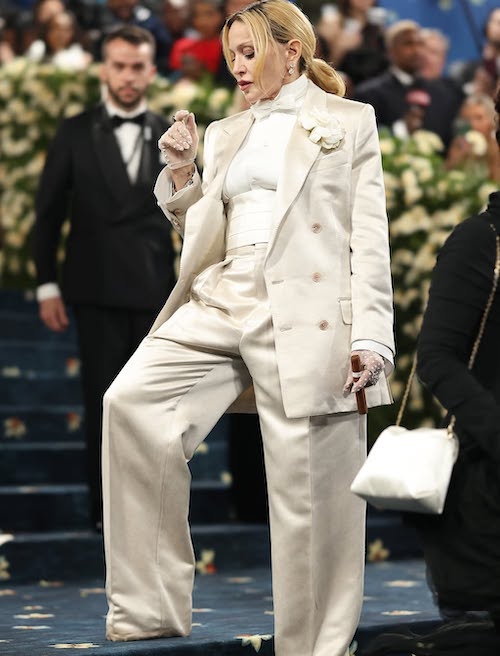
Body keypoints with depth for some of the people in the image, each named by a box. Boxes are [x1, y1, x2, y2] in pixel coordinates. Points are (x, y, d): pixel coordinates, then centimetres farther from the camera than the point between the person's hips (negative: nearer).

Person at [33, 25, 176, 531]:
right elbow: (48, 213, 4)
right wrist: (47, 285, 0)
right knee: (104, 401, 1)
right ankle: (107, 507, 7)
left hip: (157, 290, 1)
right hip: (97, 289, -1)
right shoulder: (75, 134, 3)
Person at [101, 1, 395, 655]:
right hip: (221, 301, 5)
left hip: (307, 313, -5)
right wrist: (181, 172, 8)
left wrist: (370, 339, -9)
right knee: (130, 402, -17)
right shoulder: (225, 133, 23)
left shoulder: (349, 123, 9)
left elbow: (370, 238, 1)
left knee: (311, 493, -5)